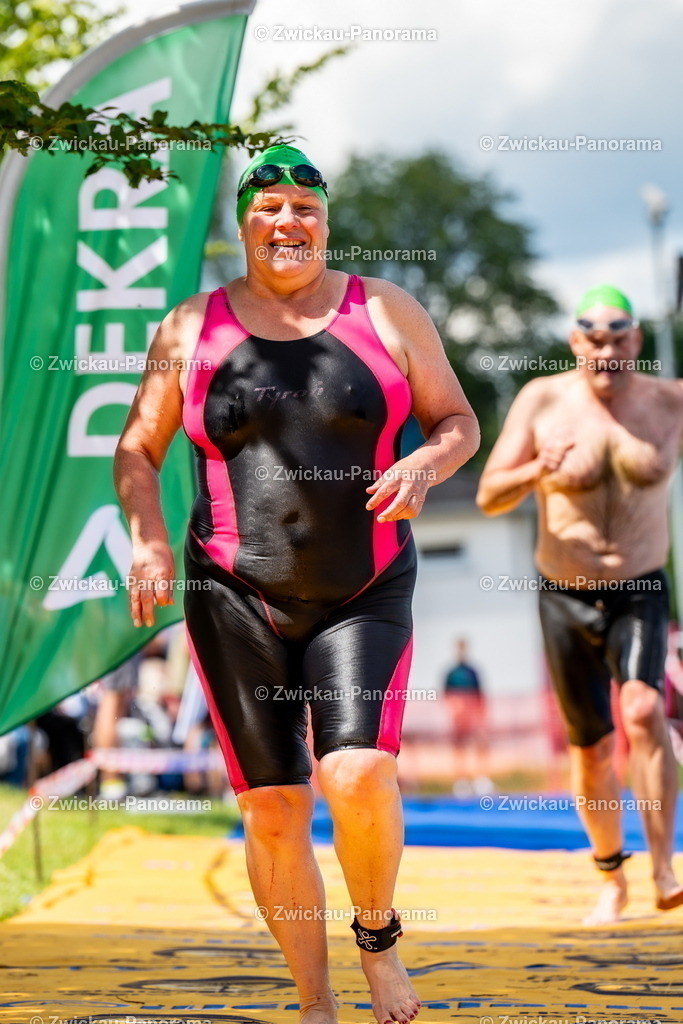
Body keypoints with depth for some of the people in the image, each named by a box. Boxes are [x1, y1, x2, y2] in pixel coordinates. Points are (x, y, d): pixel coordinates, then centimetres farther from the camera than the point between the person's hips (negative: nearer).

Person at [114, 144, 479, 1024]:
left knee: (358, 773, -21)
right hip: (237, 599, 1)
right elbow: (136, 451, 10)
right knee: (272, 810, 0)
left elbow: (459, 422, 9)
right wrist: (147, 539, -7)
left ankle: (378, 935, 9)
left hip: (364, 596, -1)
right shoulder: (192, 329, 5)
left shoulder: (387, 313, 3)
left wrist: (424, 465, -13)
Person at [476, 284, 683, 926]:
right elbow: (489, 496, -9)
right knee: (590, 747, 9)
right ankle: (612, 878, 29)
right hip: (565, 598, 1)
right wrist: (537, 471, -30)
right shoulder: (542, 401, -7)